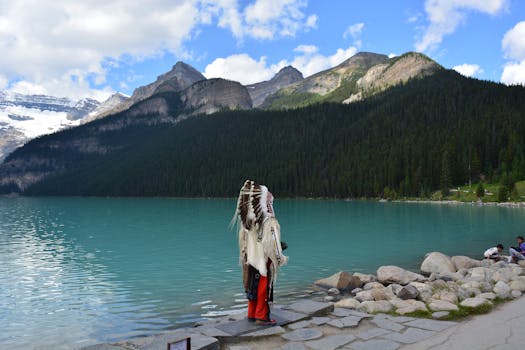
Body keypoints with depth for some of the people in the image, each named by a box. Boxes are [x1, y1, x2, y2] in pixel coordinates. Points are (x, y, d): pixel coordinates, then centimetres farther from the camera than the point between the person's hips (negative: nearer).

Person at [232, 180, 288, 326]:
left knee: (253, 286, 16)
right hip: (264, 260, -7)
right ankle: (261, 316, 12)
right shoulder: (269, 221, -19)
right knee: (263, 288, 4)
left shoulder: (248, 221, 1)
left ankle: (252, 314, 26)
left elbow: (243, 241, 7)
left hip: (251, 259, 7)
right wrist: (281, 258, -5)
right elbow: (272, 243, -19)